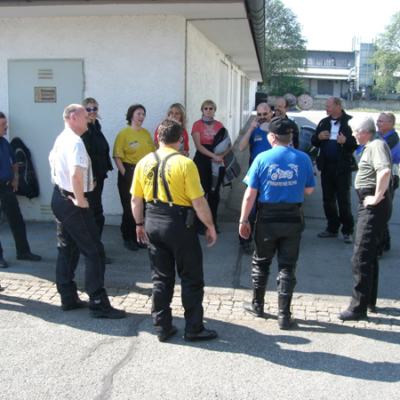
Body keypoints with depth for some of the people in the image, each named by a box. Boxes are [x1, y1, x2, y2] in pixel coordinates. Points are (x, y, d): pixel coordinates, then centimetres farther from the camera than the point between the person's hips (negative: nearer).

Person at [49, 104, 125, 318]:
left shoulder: (60, 139, 12)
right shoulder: (75, 142, -19)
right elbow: (76, 174, -34)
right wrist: (79, 199, -22)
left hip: (59, 197, 10)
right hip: (72, 203, -10)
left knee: (67, 250, 17)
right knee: (94, 251, -4)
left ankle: (68, 298, 26)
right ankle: (98, 304, 1)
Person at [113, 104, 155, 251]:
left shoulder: (146, 133, 10)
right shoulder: (124, 133, -6)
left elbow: (152, 153, 15)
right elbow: (117, 156, -10)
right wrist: (124, 173, -15)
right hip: (129, 173, -5)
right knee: (129, 208, 2)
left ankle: (138, 237, 22)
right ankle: (128, 238, 14)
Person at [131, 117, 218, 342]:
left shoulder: (144, 163, 3)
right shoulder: (185, 163, -13)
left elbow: (136, 200, 7)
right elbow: (198, 202, -14)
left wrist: (140, 224, 20)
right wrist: (211, 227, -3)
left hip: (153, 223, 5)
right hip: (179, 224, -5)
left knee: (161, 277, 15)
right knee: (191, 279, 8)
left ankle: (163, 327, 23)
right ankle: (194, 329, 16)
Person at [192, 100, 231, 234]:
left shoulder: (219, 125, 9)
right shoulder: (197, 124, -1)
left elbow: (228, 144, 7)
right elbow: (198, 145, -10)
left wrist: (222, 156, -11)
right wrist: (213, 156, -18)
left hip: (216, 162, 3)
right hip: (201, 161, -3)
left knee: (214, 193, 7)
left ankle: (213, 222, 18)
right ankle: (200, 224, 5)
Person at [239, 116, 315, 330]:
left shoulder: (262, 158, -10)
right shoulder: (303, 158, -5)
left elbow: (250, 195, -10)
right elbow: (309, 190, 5)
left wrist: (243, 220, -1)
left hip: (268, 217, -1)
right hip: (293, 218, 1)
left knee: (261, 262, 16)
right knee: (287, 266, 8)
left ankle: (257, 305, 31)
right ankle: (284, 315, 11)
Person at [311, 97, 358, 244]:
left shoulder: (350, 122, -7)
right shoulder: (323, 122, 11)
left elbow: (358, 142, -9)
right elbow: (314, 142, 16)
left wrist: (346, 141, -24)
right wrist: (318, 137, -5)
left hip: (343, 166, -6)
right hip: (327, 165, 6)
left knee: (344, 200, -1)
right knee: (328, 199, 12)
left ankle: (347, 230, 9)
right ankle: (332, 228, 24)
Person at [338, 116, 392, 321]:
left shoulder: (377, 145, -17)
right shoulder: (371, 145, 15)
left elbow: (385, 171, -35)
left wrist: (377, 197, -25)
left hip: (374, 207, -11)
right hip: (369, 206, 11)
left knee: (361, 258, -8)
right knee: (370, 255, 18)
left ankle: (359, 307, -2)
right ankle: (370, 301, 30)